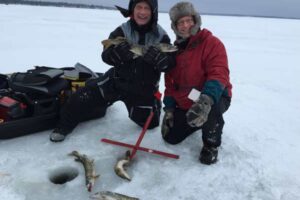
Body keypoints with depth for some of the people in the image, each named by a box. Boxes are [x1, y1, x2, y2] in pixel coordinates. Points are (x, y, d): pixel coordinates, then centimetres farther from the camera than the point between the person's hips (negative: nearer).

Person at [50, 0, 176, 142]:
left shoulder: (161, 36, -9)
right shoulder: (122, 31, -10)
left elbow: (171, 64, -14)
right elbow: (106, 56, -16)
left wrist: (159, 58, -36)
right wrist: (118, 52, -38)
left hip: (144, 89, 1)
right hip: (117, 80, 0)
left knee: (150, 123, 9)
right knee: (85, 95, -17)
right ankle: (65, 125, 10)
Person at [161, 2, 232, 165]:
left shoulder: (212, 43, -16)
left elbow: (219, 74, -29)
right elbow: (170, 82, 9)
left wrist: (206, 100, -48)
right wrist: (169, 108, 2)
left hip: (214, 97, -6)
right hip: (184, 104, 6)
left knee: (210, 108, -41)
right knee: (170, 137, 4)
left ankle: (211, 145, -9)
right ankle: (200, 122, 29)